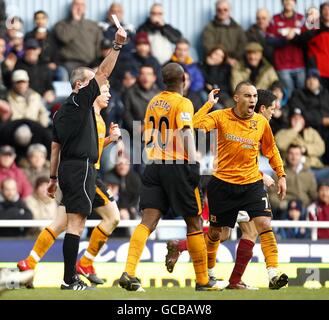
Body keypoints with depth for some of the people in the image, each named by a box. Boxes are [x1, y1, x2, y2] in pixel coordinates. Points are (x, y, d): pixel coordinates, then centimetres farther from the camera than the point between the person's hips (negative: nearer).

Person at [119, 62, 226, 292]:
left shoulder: (154, 102, 14)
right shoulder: (183, 103, -7)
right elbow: (186, 132, -20)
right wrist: (194, 163, -24)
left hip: (154, 166, 6)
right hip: (178, 166, -5)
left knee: (148, 222, -3)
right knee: (194, 223, 7)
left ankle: (129, 272, -21)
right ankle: (203, 280, 14)